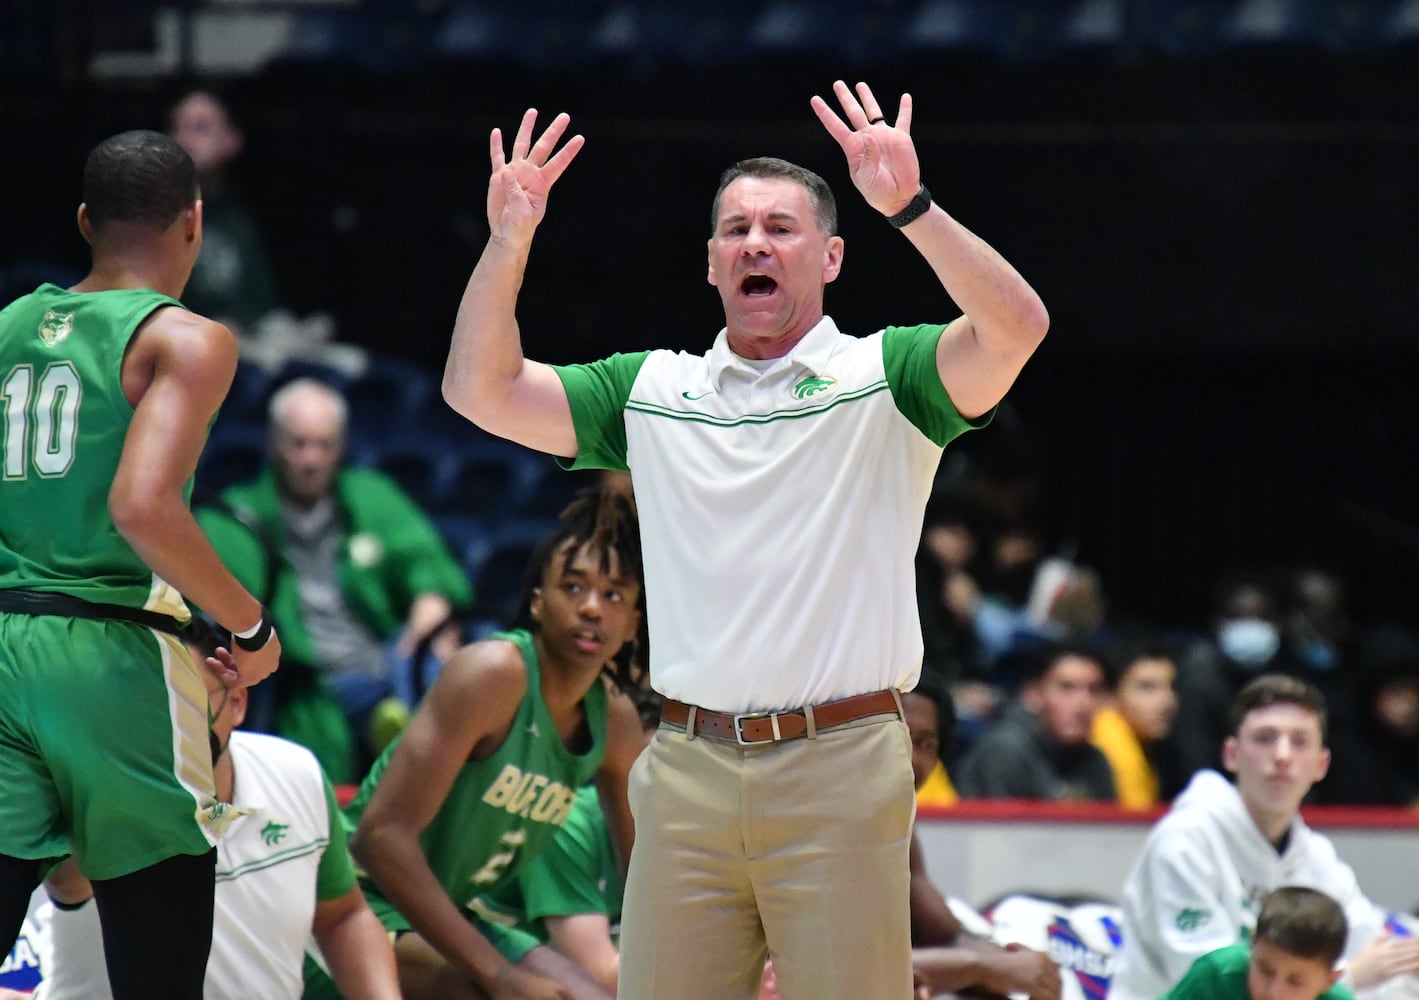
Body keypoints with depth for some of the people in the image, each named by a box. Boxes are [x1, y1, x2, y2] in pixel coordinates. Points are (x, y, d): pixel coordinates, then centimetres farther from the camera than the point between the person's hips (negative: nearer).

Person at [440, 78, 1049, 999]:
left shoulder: (885, 376, 3)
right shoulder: (652, 391, 13)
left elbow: (1016, 327, -14)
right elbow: (481, 390, 9)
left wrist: (910, 206, -26)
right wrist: (507, 242, -4)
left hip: (842, 764, -3)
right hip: (688, 765, 3)